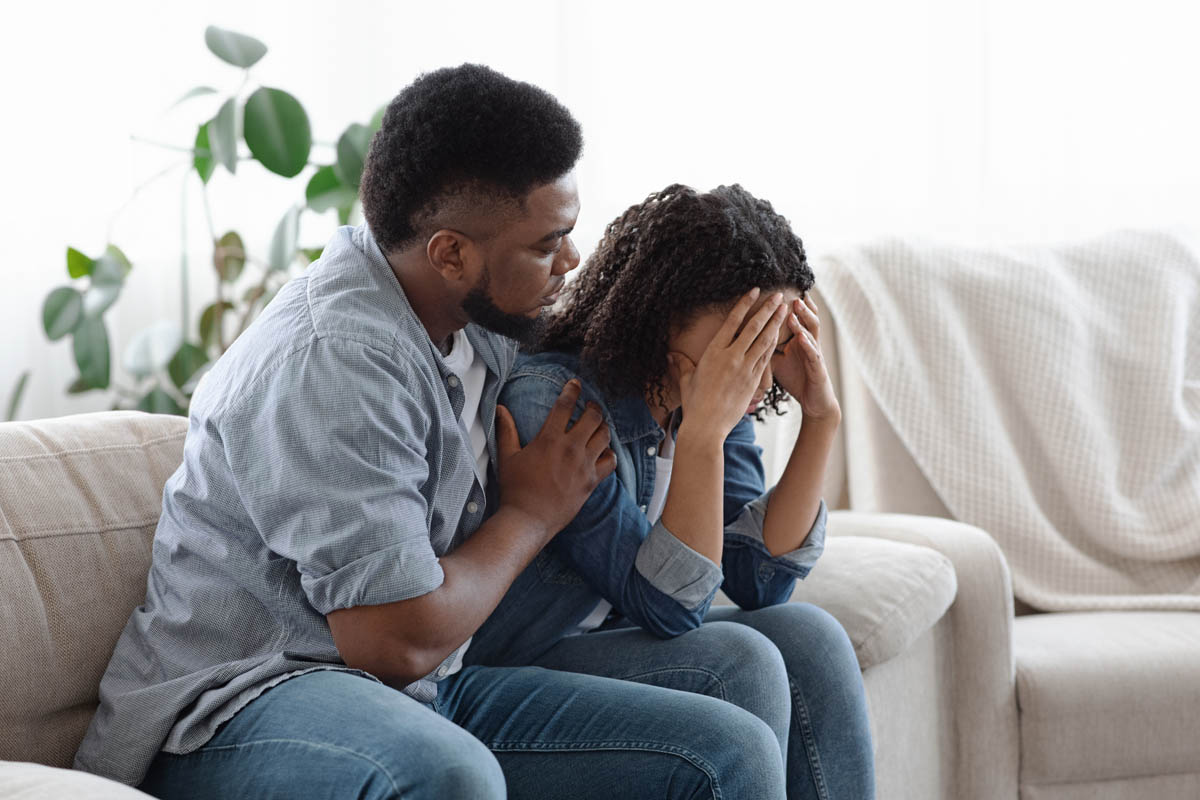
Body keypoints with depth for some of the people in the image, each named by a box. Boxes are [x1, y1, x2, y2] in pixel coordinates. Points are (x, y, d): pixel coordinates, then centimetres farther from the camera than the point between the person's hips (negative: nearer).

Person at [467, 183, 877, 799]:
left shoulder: (713, 396, -2)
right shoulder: (550, 397, -24)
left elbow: (758, 581, -5)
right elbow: (667, 607, -25)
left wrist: (821, 418, -12)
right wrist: (704, 430, -33)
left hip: (630, 643, 7)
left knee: (807, 638, -17)